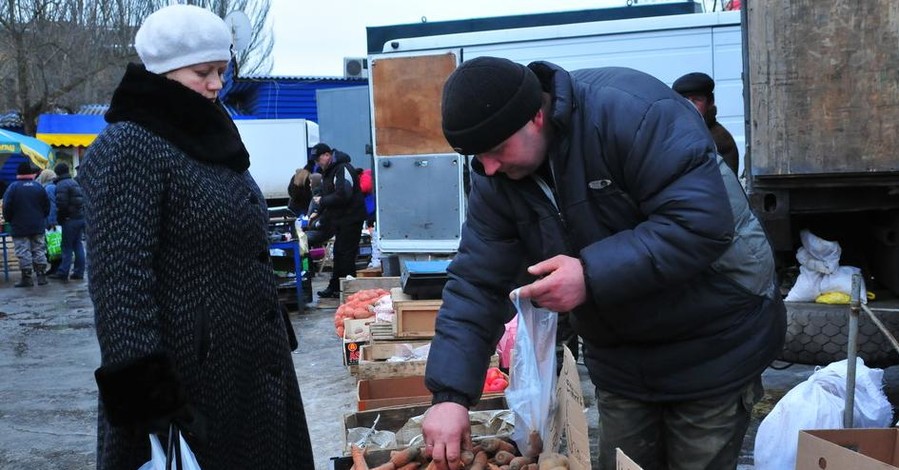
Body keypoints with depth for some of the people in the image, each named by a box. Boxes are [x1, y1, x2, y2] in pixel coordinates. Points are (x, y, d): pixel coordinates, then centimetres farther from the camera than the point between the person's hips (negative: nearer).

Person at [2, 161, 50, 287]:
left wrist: (9, 220, 6)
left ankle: (27, 278, 1)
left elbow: (7, 207, -10)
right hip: (38, 227, 4)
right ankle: (42, 276, 9)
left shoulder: (13, 187, -9)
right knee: (39, 251, 9)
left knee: (23, 253, 0)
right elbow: (47, 206, 7)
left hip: (19, 228, -4)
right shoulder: (38, 186, 3)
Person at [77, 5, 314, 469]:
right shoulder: (128, 148, -14)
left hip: (251, 364, 8)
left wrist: (275, 339, 19)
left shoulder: (210, 140, 12)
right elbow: (119, 281, -22)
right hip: (184, 377, -8)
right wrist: (144, 388, -27)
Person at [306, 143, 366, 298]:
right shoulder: (328, 171, 14)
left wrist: (322, 201, -17)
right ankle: (334, 288, 24)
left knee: (345, 253, -7)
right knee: (338, 253, 16)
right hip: (338, 218, 10)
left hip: (351, 218, -10)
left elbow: (342, 196, -28)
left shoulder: (343, 169, -19)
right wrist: (318, 212, 11)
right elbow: (328, 195, 21)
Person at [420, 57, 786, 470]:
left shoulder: (628, 110, -28)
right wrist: (450, 394, -17)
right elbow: (475, 283, -8)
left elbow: (704, 221, -32)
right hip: (617, 353, 6)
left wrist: (592, 275, -35)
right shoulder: (495, 181, -8)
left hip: (713, 341, -5)